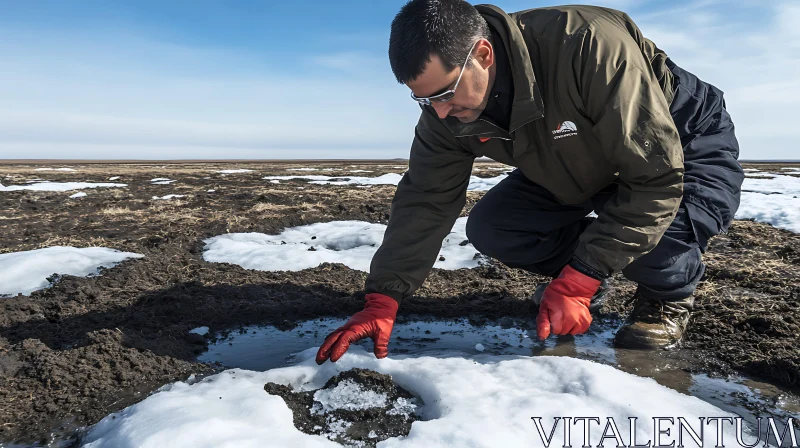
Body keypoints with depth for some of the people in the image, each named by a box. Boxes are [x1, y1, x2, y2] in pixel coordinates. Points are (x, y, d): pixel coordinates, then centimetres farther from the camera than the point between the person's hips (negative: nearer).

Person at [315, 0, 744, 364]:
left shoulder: (587, 46, -39)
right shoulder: (446, 110, -20)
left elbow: (656, 179, -35)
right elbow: (425, 200, -15)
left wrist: (577, 282, -36)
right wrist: (381, 301, -21)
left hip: (682, 144, -4)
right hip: (579, 171, 5)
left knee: (661, 230, -37)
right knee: (489, 227, -15)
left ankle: (669, 293, 0)